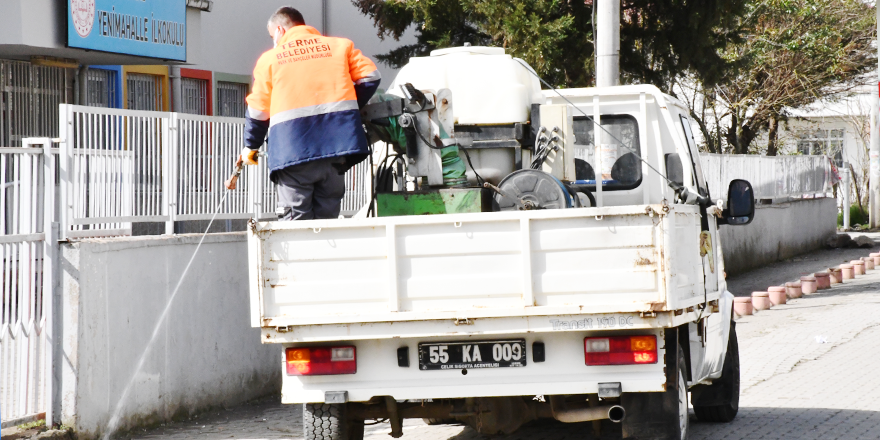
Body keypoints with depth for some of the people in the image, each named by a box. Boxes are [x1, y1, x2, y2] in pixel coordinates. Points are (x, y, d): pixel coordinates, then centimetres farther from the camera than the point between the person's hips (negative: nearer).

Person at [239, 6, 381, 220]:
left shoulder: (270, 58, 10)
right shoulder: (340, 46, 15)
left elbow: (258, 110, 11)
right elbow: (370, 76, 8)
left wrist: (251, 146, 25)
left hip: (293, 150, -2)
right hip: (337, 143, 2)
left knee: (295, 220, -1)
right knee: (327, 217, 8)